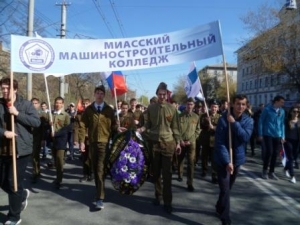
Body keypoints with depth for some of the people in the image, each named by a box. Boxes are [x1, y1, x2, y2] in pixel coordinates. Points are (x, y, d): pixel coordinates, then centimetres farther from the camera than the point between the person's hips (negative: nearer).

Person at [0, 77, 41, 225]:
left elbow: (37, 122, -11)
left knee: (14, 182, -1)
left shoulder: (25, 104, -2)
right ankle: (22, 195, 44)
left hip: (21, 150, -4)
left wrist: (17, 113, -17)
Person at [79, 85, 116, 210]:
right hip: (92, 142, 3)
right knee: (95, 169, 12)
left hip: (105, 142, -2)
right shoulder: (88, 109, 4)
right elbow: (83, 126, 1)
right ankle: (99, 190, 30)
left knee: (101, 169, -8)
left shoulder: (109, 110, 2)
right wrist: (82, 141, -7)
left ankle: (99, 198, -8)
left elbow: (114, 126, 4)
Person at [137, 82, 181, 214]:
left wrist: (178, 143, 1)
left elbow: (175, 127, 3)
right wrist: (141, 129, -11)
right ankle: (158, 196, 29)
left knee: (167, 173, -1)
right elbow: (148, 124, 8)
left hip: (168, 143, -1)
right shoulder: (151, 108, 3)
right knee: (156, 171, 11)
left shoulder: (172, 108, 0)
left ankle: (167, 202, 7)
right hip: (154, 142, 2)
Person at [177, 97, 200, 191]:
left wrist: (190, 140, -6)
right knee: (180, 160, 15)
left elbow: (197, 130, 4)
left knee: (191, 163, -5)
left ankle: (190, 183, -1)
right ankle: (180, 175, 40)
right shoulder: (180, 116, -1)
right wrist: (180, 140, -10)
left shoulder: (196, 117, 3)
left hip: (191, 142, 0)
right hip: (181, 142, 1)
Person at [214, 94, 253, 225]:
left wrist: (234, 123, -25)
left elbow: (245, 137, -20)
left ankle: (219, 208, 42)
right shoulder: (223, 119, -15)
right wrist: (227, 161, -23)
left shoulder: (248, 121, -2)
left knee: (228, 188, 20)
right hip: (223, 160, -4)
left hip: (237, 159, 5)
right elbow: (219, 142, -18)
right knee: (225, 190, -7)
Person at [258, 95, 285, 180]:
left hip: (278, 136, 4)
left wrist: (283, 136, 7)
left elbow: (282, 124, 13)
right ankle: (264, 171, 8)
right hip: (268, 134, -4)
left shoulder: (282, 111, 8)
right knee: (269, 152, -10)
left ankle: (271, 172, 19)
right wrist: (260, 134, -5)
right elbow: (261, 121, -2)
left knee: (275, 153, 5)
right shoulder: (267, 109, -5)